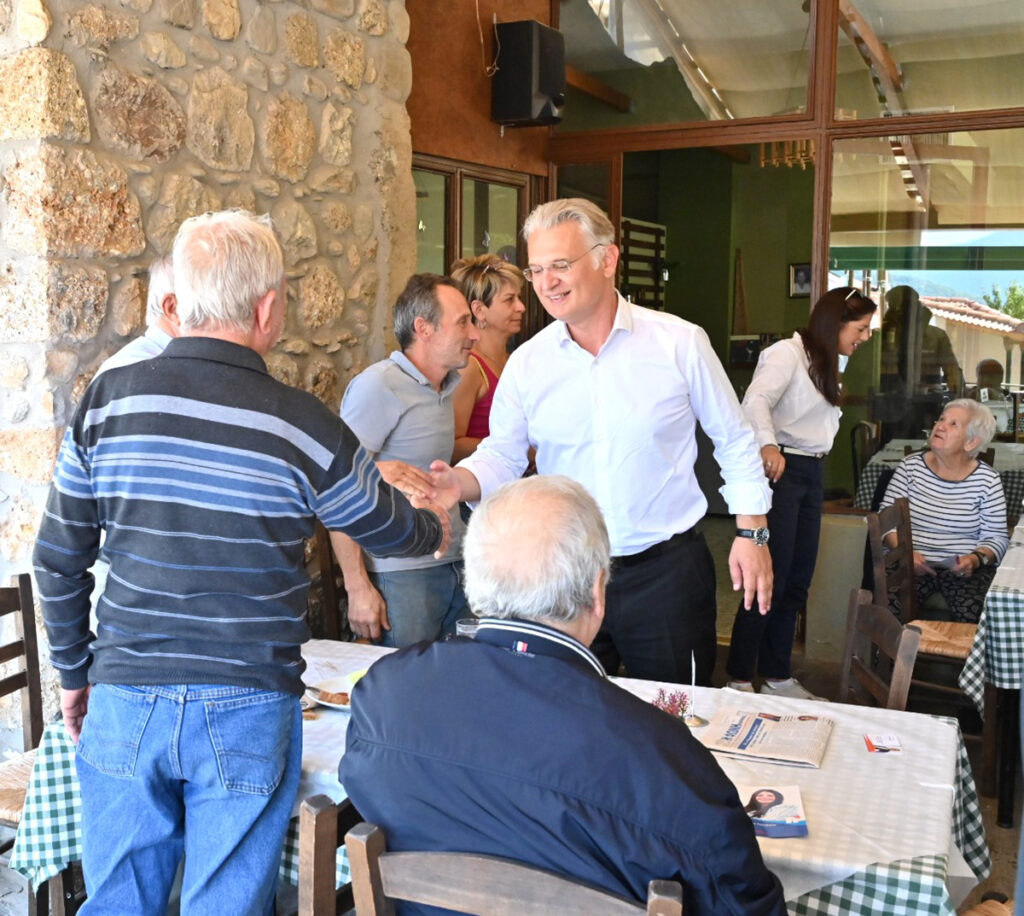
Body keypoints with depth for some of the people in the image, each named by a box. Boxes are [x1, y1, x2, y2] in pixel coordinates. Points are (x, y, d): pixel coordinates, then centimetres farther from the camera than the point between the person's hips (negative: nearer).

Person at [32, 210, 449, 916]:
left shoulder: (107, 403, -4)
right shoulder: (303, 426, -11)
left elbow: (58, 560, 2)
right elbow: (391, 530, 6)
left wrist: (76, 673, 17)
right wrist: (437, 530, 30)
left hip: (125, 703, 3)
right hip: (245, 710, -2)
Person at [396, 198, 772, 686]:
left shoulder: (680, 342, -6)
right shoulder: (526, 362, -1)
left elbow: (734, 441, 2)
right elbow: (501, 456, 3)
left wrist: (751, 533, 0)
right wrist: (460, 483, -17)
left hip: (666, 570, -2)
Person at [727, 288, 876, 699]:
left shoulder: (825, 363, 19)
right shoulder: (787, 353, -11)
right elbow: (755, 401, -27)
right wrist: (768, 445, -44)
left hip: (812, 473, 9)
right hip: (781, 469, -9)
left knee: (797, 583, 10)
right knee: (770, 580, -8)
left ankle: (777, 677, 19)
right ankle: (739, 680, 1)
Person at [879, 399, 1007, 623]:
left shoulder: (987, 480, 1)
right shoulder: (911, 466, 4)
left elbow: (997, 537, 4)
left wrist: (975, 559, -15)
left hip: (965, 569, 0)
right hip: (914, 563, 0)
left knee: (973, 613, -29)